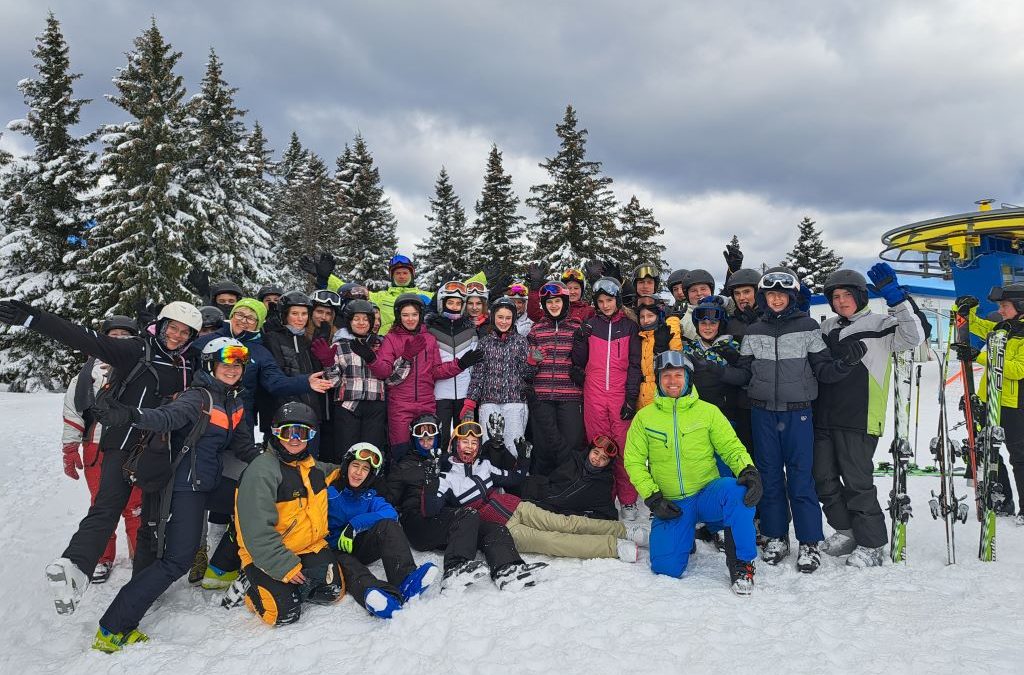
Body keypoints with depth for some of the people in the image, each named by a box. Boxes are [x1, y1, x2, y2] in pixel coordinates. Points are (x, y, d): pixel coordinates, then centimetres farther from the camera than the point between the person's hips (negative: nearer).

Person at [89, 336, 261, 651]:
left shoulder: (234, 403, 10)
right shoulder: (198, 396, -14)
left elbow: (243, 446, 16)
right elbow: (170, 416, -34)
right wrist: (133, 416, -55)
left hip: (210, 483, 8)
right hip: (186, 486, -8)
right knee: (176, 560, -10)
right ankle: (112, 628, -3)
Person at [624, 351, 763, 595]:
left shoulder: (708, 412, 3)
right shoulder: (644, 417, 4)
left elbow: (731, 447, 1)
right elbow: (634, 462, 4)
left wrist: (748, 470, -21)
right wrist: (652, 498, -7)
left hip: (708, 495, 0)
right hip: (671, 505, 1)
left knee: (736, 490, -34)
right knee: (666, 567, -15)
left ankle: (742, 562, -13)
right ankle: (684, 538, 21)